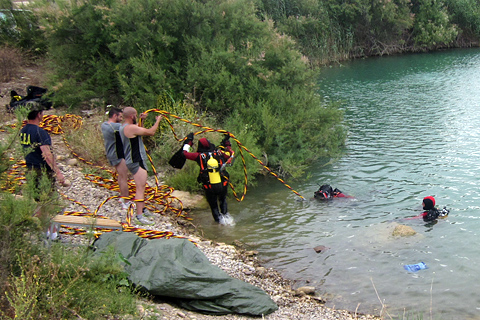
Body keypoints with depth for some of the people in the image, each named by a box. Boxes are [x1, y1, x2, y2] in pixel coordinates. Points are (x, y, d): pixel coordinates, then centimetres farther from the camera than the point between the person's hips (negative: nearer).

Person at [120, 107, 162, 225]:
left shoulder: (124, 127, 10)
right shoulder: (130, 128, -22)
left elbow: (139, 131, 29)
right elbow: (151, 132, -19)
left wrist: (140, 120, 16)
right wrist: (158, 121, -4)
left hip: (133, 161, 11)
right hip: (136, 162, -11)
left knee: (142, 186, 22)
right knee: (140, 188, -10)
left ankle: (143, 208, 34)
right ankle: (139, 215, -11)